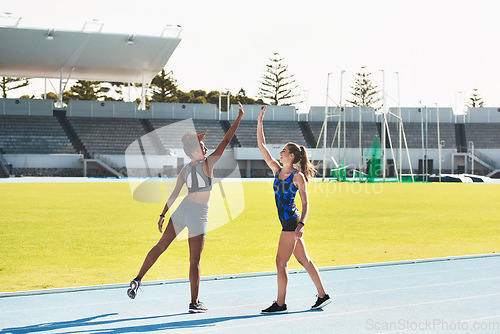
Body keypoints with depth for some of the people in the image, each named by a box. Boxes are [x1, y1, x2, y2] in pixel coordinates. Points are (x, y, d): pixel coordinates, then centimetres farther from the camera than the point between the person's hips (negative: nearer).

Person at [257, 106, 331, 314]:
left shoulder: (297, 176, -10)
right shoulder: (277, 170, 10)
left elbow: (305, 203, -11)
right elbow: (262, 147, 11)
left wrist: (301, 224, -21)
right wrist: (260, 123, 7)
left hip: (292, 222, -8)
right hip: (287, 222, 8)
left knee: (281, 262, -6)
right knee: (303, 260, 11)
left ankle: (280, 304, -2)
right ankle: (322, 295, 18)